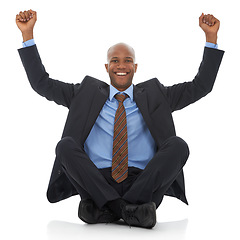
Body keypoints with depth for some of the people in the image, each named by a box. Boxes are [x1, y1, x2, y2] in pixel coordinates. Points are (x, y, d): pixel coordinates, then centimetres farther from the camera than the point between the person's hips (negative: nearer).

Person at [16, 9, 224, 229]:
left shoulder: (153, 96, 20)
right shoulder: (87, 94, 19)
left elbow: (200, 86, 16)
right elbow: (41, 83, 16)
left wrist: (211, 36, 8)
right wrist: (27, 34, 9)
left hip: (143, 186, 1)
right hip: (97, 183, 0)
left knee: (178, 145, -25)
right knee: (65, 146, -25)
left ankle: (106, 209, -31)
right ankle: (128, 210, -34)